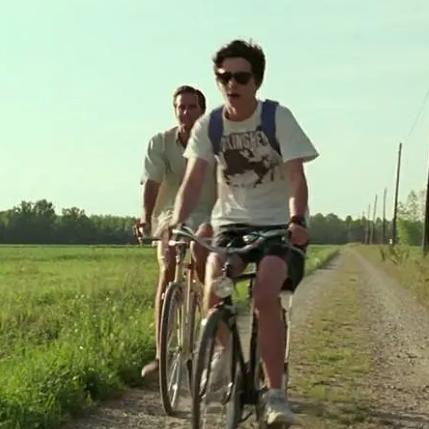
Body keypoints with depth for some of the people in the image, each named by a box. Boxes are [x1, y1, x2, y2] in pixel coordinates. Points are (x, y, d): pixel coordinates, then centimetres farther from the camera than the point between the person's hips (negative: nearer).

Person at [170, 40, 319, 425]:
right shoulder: (208, 125, -2)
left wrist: (297, 220, -36)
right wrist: (176, 221, -27)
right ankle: (222, 349, 7)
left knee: (265, 295, -25)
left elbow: (296, 178, -18)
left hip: (278, 224, -3)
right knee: (214, 286, -24)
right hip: (232, 221, 3)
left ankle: (275, 394, -13)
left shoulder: (278, 117, -11)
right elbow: (193, 181, -9)